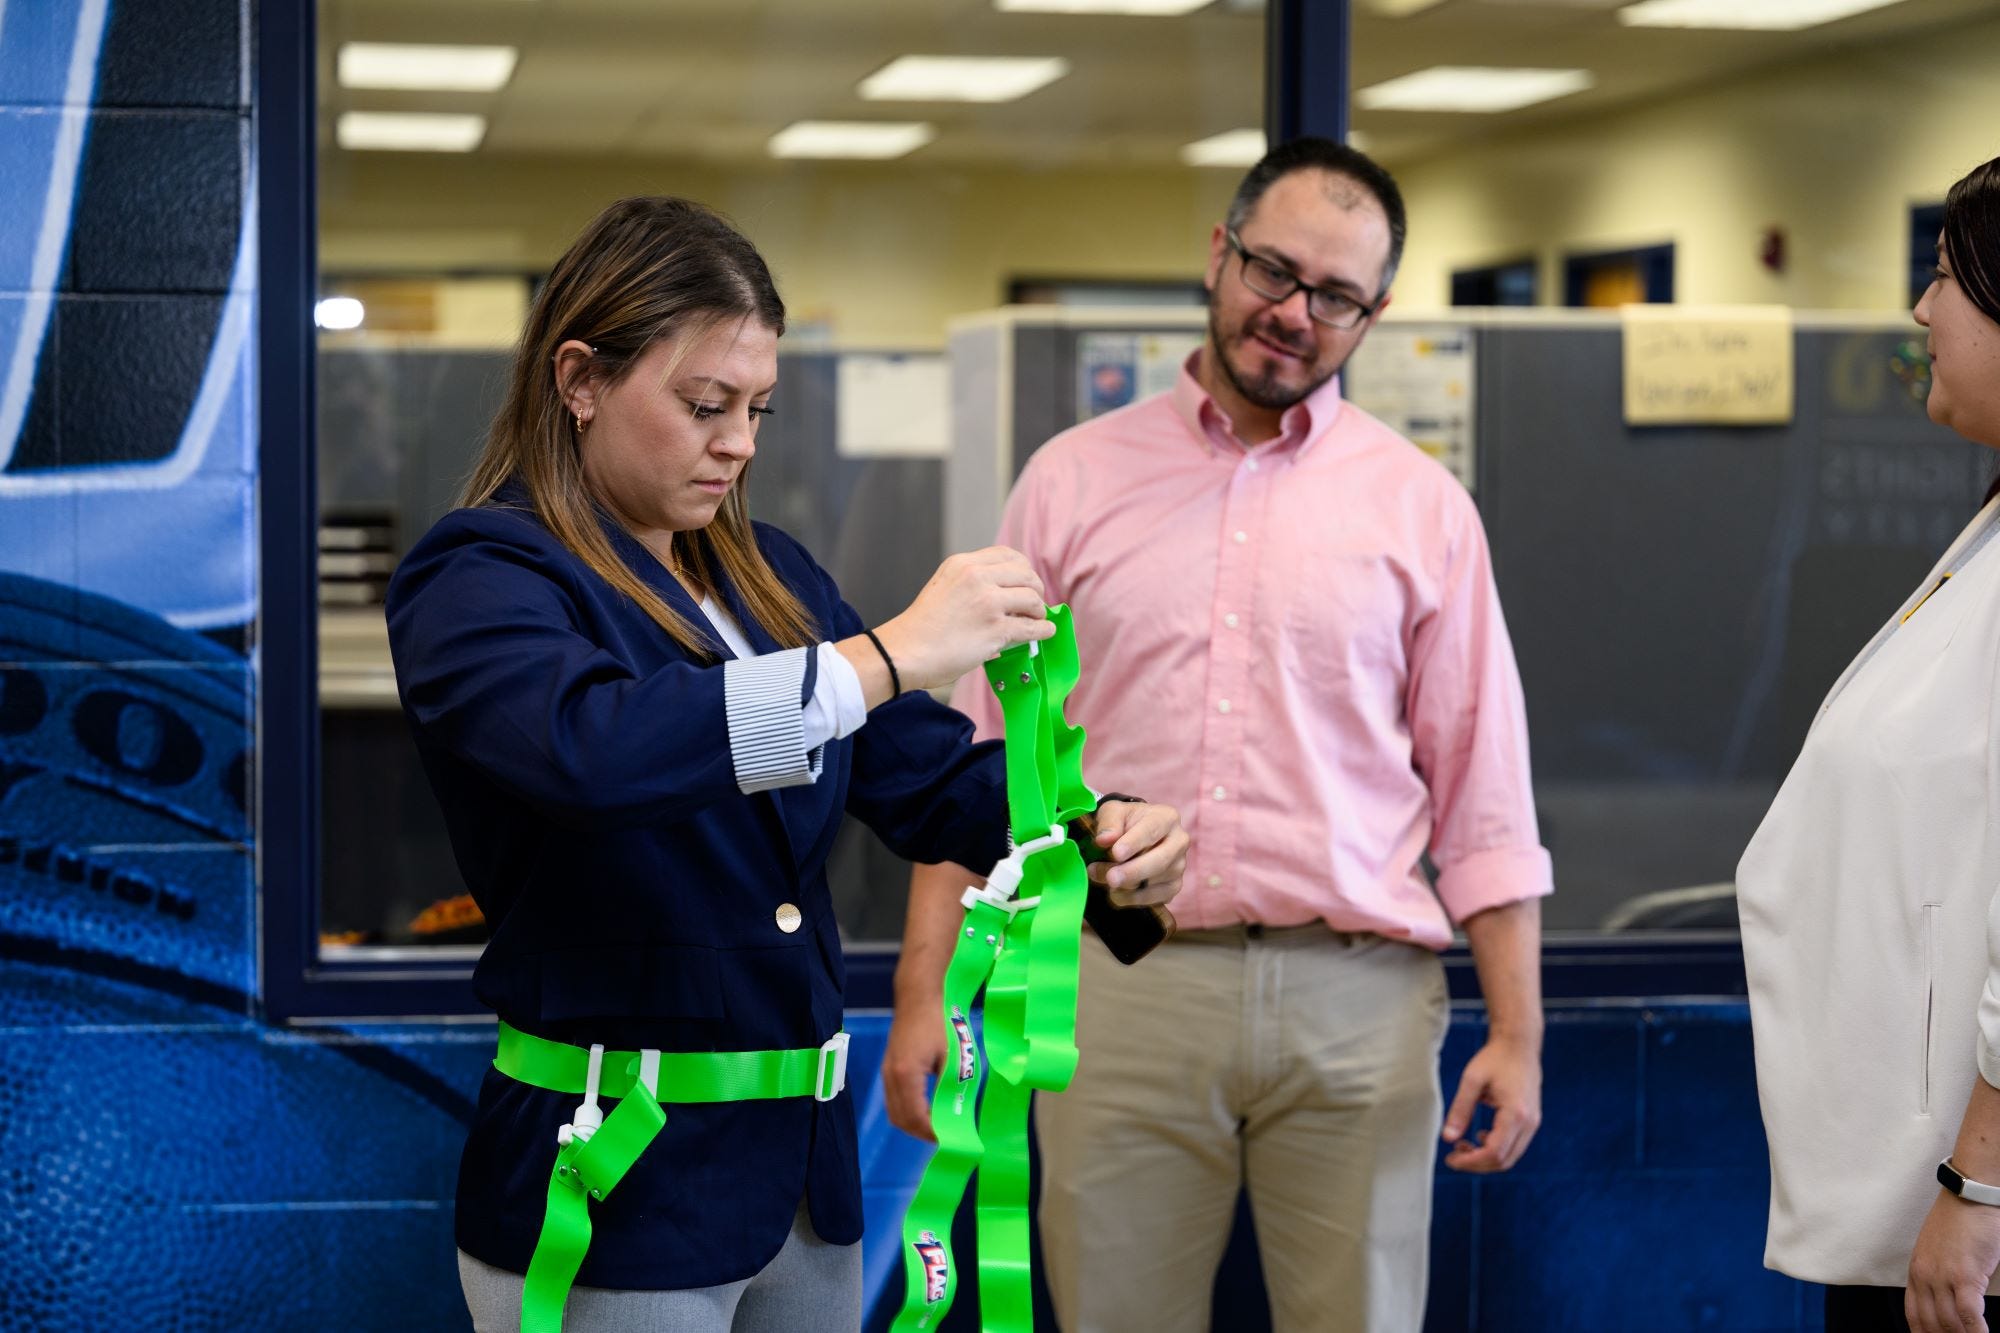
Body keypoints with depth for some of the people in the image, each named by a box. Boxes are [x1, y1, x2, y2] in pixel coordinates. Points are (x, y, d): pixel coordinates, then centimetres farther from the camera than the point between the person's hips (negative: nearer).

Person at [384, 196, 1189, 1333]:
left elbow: (930, 776, 9)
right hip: (611, 1185, -7)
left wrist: (1095, 831, -11)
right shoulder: (481, 578, -11)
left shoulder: (769, 576, 11)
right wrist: (887, 654, -33)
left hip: (807, 1168, 7)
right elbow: (590, 746, -33)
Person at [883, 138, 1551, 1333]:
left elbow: (1482, 796, 8)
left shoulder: (1422, 506, 8)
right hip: (1125, 986, 0)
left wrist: (1518, 1032, 2)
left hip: (1355, 998, 0)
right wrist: (923, 989, 2)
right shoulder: (1076, 480, 9)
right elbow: (979, 754, 9)